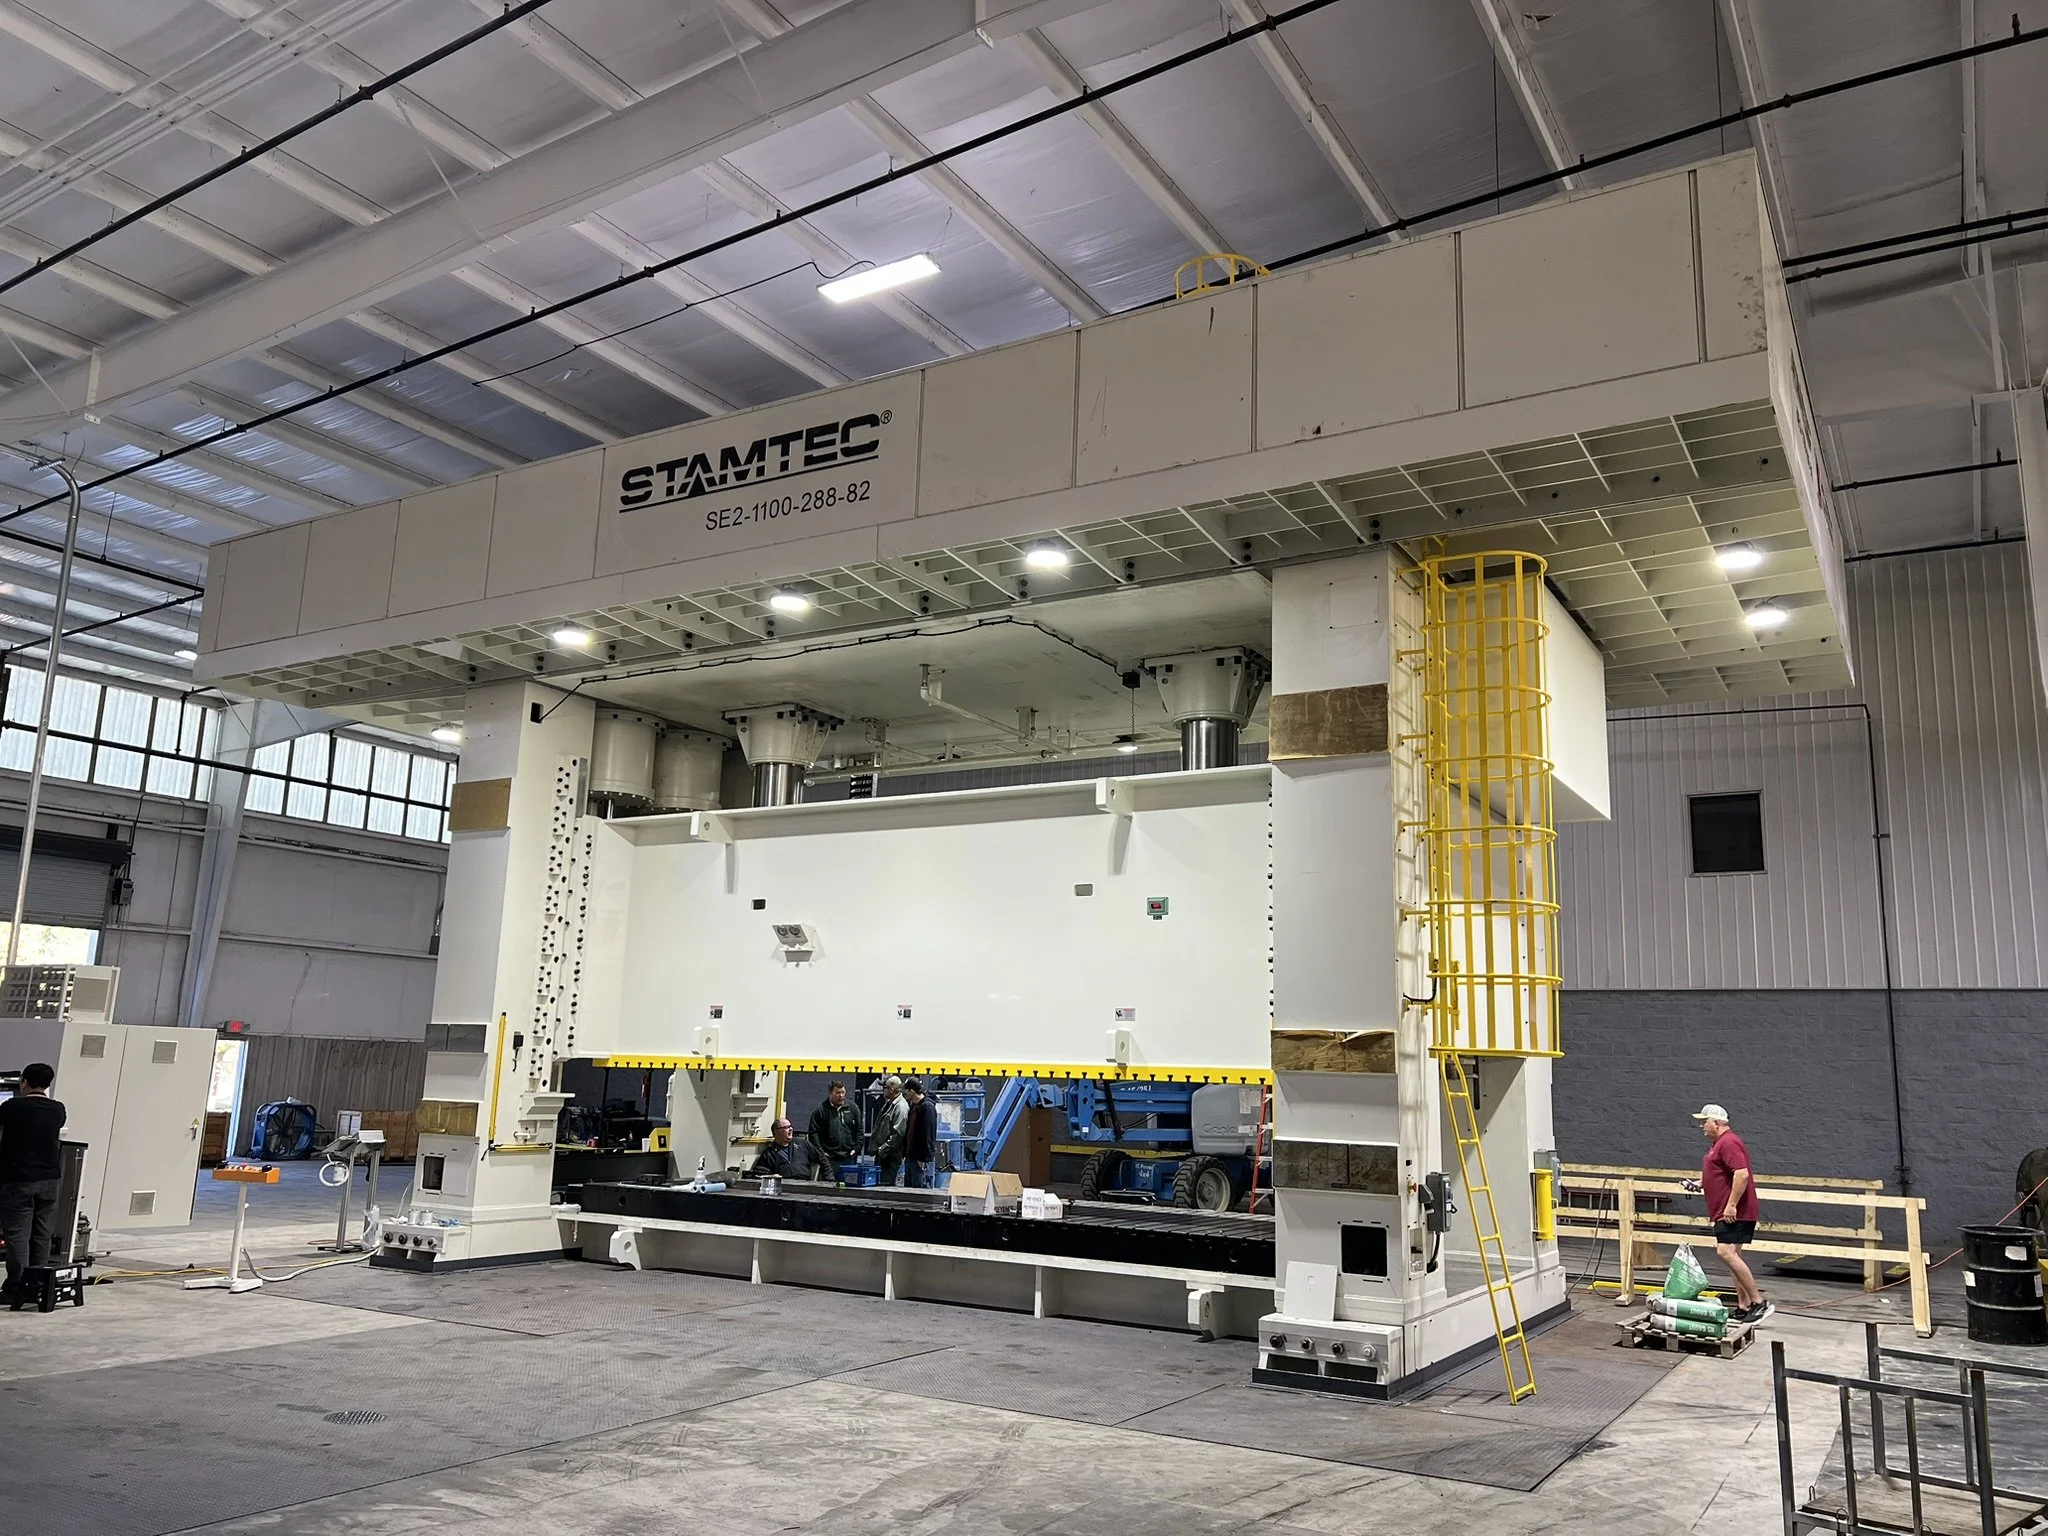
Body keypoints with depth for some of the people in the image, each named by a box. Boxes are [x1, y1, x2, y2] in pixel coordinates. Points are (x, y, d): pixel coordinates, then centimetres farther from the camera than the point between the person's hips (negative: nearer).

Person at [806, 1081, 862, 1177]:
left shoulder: (853, 1108, 8)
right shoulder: (821, 1110, 0)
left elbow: (859, 1131, 10)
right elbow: (813, 1133, -1)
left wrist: (856, 1149, 1)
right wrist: (820, 1152, -7)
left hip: (849, 1157, 2)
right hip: (829, 1158, -2)